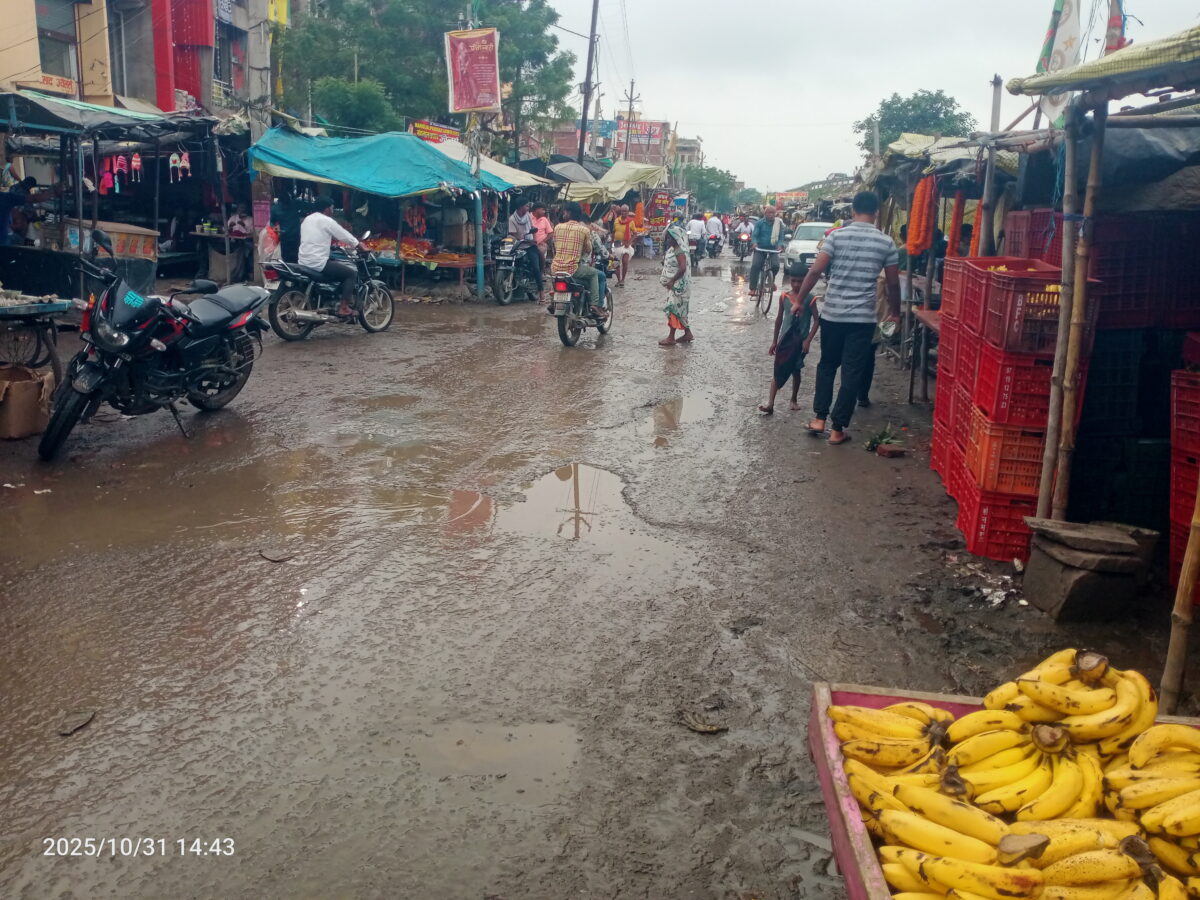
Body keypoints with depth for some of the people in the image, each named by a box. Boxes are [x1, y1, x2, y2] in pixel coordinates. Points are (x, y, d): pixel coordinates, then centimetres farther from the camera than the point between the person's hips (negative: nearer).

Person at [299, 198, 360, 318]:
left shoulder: (307, 219, 16)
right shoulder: (327, 221, -8)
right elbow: (347, 237, -3)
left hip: (303, 262, 9)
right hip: (318, 263, -9)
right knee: (352, 273, -1)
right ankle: (343, 307, -10)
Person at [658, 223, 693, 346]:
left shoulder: (679, 251, -18)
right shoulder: (672, 249, 11)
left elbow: (683, 268, -27)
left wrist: (672, 281, -25)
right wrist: (665, 278, 9)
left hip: (679, 284, -10)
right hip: (674, 284, 10)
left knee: (673, 309, -9)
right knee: (680, 309, 14)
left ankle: (671, 338, -6)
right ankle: (687, 333, 21)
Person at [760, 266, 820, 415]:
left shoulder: (810, 299, -8)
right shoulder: (784, 297, -1)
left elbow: (816, 321, -6)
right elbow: (779, 319, 8)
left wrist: (808, 340, -15)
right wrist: (774, 341, 10)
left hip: (800, 341, -2)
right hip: (784, 340, 2)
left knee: (795, 371, 11)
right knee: (777, 371, -1)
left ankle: (794, 399, 29)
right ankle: (770, 403, -3)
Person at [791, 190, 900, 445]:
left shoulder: (837, 236, -2)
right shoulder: (886, 242, 0)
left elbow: (815, 271, -8)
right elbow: (893, 283, 5)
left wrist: (798, 300, 3)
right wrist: (894, 312, 20)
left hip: (832, 314, 1)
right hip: (863, 317, -1)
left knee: (827, 365, 19)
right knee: (852, 373, 5)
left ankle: (819, 418, 16)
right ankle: (837, 429, 8)